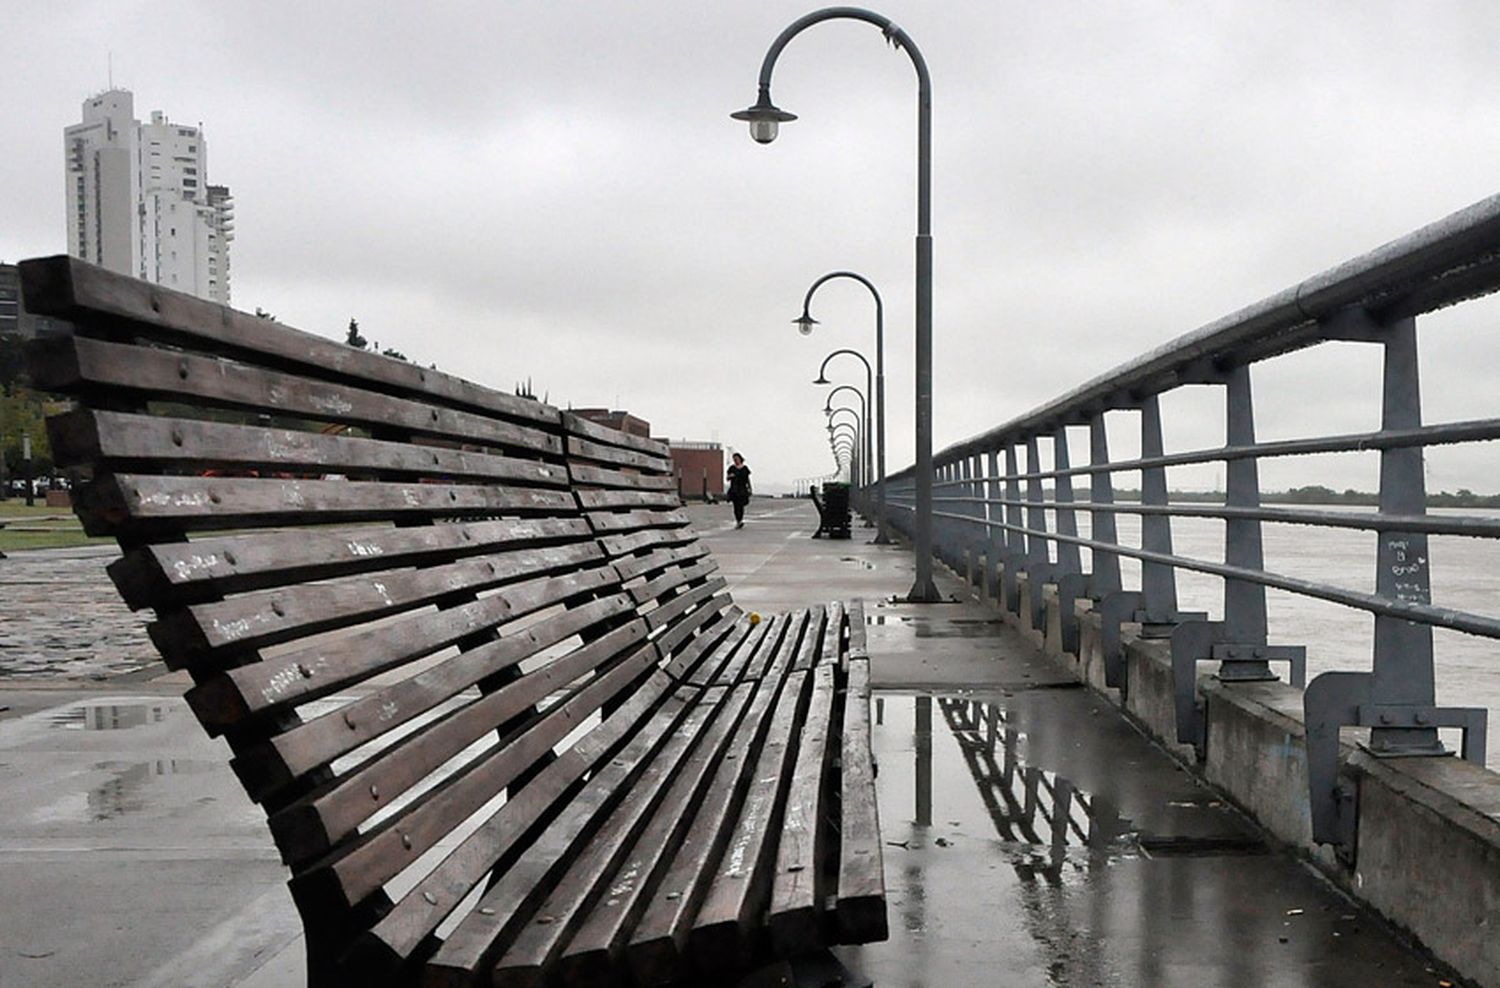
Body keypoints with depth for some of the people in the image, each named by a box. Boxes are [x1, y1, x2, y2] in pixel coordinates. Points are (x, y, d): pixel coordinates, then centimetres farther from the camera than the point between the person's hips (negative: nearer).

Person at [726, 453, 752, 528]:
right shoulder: (732, 468, 7)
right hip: (734, 489, 0)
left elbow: (748, 479, 14)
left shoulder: (745, 468, 9)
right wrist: (730, 476, -15)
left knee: (741, 505, -12)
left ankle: (741, 520, -11)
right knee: (736, 505, -5)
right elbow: (728, 478, 7)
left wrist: (749, 489, 11)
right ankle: (737, 521, 2)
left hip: (742, 490, 0)